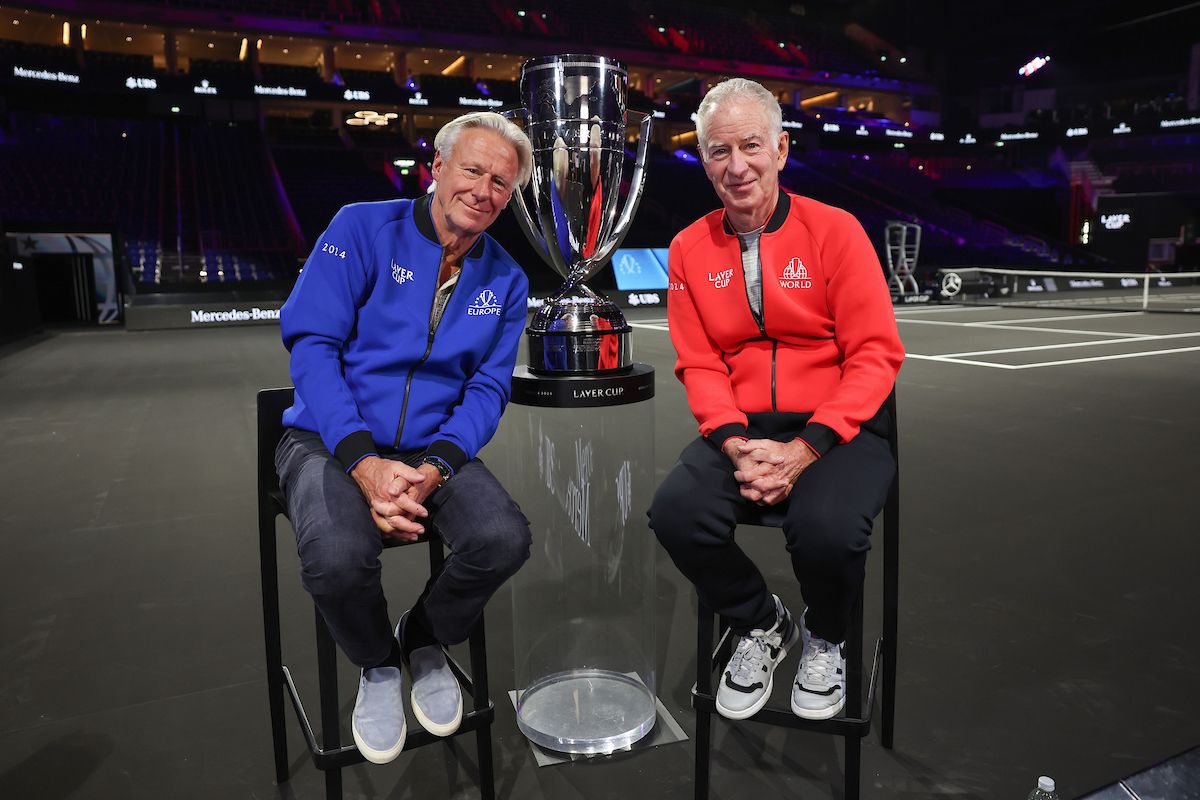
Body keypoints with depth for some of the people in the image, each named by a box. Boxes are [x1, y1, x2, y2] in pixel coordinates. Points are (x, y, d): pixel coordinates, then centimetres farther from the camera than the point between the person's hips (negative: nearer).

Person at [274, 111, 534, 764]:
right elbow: (311, 342, -12)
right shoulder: (363, 228, -5)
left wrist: (435, 466, -19)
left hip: (434, 448, 3)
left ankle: (425, 642, 10)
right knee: (338, 557, -32)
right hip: (331, 440, -2)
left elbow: (487, 388, 1)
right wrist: (364, 461, -24)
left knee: (505, 539, -24)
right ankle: (377, 664, 6)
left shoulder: (505, 281, 6)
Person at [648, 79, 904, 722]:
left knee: (827, 528, -32)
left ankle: (824, 639, 8)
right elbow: (699, 364, 4)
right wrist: (735, 445, -14)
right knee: (675, 513, -24)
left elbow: (875, 354, -7)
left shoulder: (834, 230, -3)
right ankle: (761, 625, 10)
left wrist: (807, 449, -19)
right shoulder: (690, 248, 7)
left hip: (838, 428, -2)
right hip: (742, 428, 3)